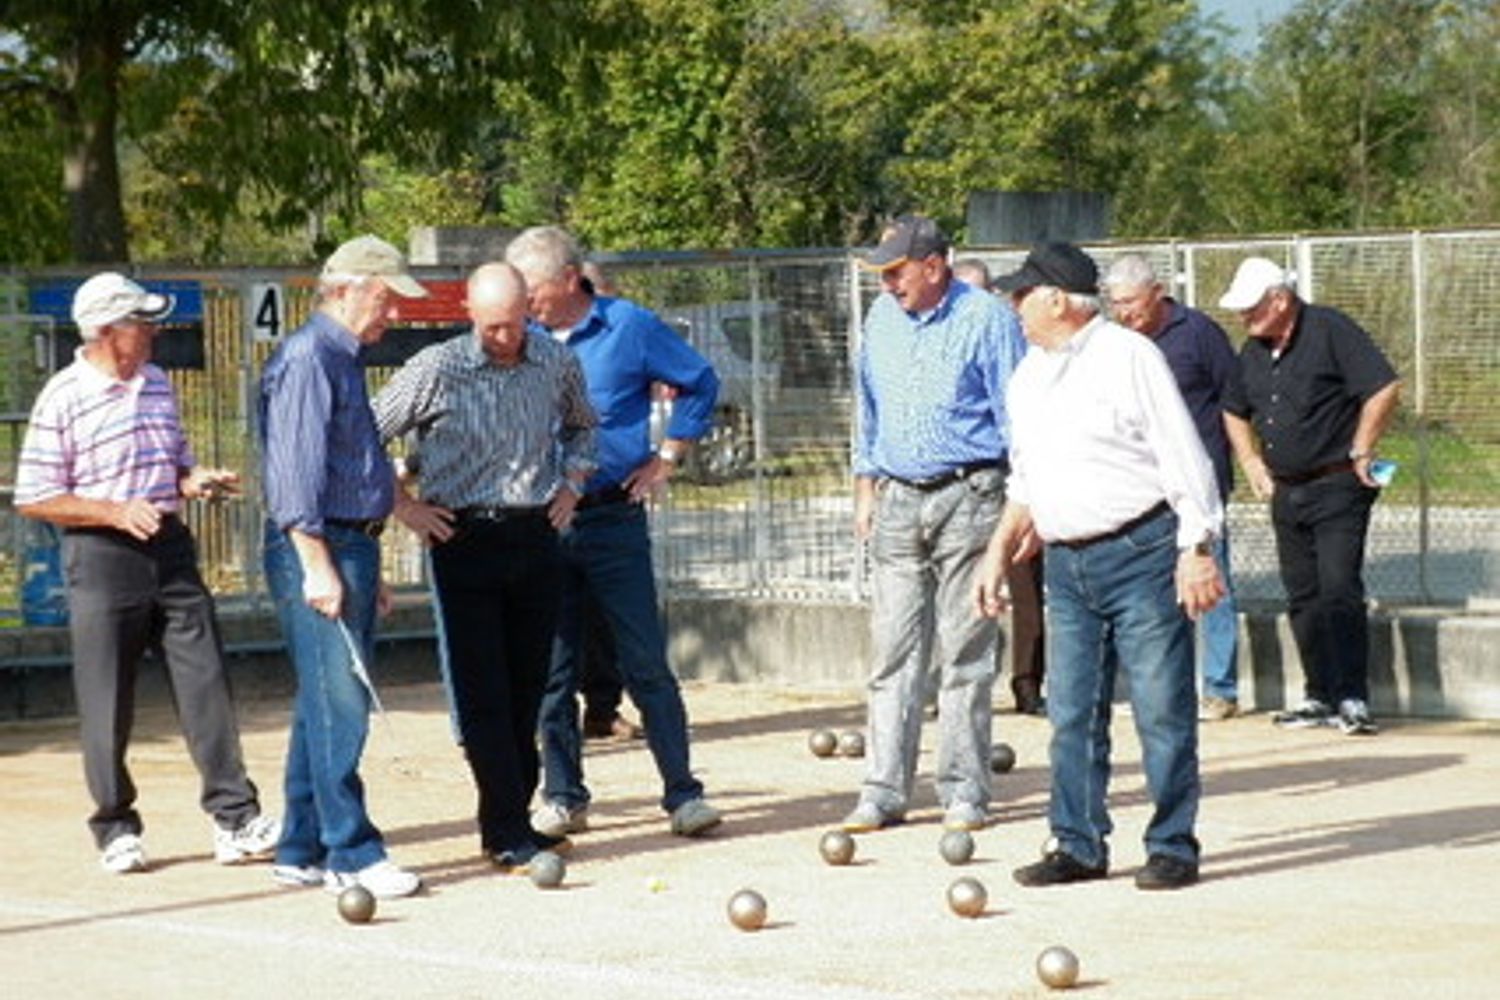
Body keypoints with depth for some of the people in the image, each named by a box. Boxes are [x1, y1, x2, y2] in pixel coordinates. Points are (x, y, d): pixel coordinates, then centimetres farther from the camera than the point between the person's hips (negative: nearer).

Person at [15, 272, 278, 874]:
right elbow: (33, 499, -9)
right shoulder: (63, 398, -8)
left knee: (206, 685, 0)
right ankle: (116, 830, 14)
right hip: (103, 559, -5)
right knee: (107, 704, 2)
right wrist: (117, 512, -17)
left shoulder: (156, 384, 12)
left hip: (171, 548, 5)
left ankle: (235, 820, 1)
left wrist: (196, 481, 0)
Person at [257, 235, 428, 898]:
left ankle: (302, 851, 16)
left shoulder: (342, 360, 21)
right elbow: (296, 470, -18)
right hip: (316, 550, -10)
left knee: (329, 706, 11)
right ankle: (350, 855, -9)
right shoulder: (307, 358, -11)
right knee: (337, 706, -10)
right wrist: (318, 566, -22)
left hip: (350, 548, 10)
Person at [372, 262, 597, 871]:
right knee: (483, 693, -7)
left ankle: (513, 820, 17)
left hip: (537, 538, 4)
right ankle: (505, 836, -6)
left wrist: (571, 486, 14)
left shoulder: (557, 365, 5)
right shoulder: (436, 371, -8)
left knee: (527, 688, 8)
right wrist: (401, 506, -5)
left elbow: (582, 426, 26)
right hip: (466, 540, -4)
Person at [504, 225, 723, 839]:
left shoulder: (630, 328, -1)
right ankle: (563, 798, 15)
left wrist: (668, 456, 3)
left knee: (646, 663, -3)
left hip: (614, 517, -3)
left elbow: (700, 382, 8)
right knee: (551, 668, 6)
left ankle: (683, 793, 3)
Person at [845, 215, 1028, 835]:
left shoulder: (986, 319, -4)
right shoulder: (882, 319, 13)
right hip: (898, 501, 5)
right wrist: (866, 488, 18)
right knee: (893, 653, 2)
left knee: (964, 655, -1)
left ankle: (964, 793, 4)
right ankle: (884, 792, 3)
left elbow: (1015, 416, -3)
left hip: (968, 498, -5)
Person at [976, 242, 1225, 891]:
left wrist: (1196, 550, -15)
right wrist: (999, 556, 18)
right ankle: (1078, 845, 14)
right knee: (1072, 713, 6)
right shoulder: (1028, 379, 16)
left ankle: (1173, 846, 3)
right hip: (1067, 563, 7)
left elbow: (1182, 457, -9)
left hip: (1141, 552, -7)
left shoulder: (1128, 358, -6)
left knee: (1162, 709, -4)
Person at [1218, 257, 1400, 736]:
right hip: (1287, 493, 8)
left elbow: (1385, 389, -16)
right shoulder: (1254, 351, 12)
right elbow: (1235, 411, 28)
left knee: (1340, 591, -13)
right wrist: (1252, 463, 15)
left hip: (1337, 486, -8)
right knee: (1302, 597, 8)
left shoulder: (1330, 331, -11)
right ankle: (1320, 696, 15)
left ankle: (1353, 699, -12)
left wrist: (1359, 454, -12)